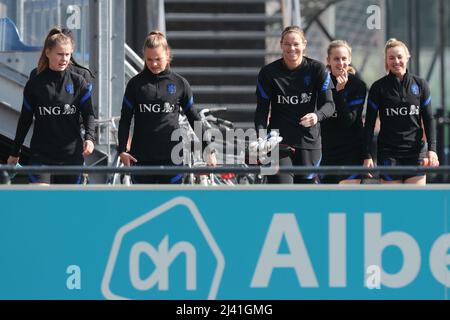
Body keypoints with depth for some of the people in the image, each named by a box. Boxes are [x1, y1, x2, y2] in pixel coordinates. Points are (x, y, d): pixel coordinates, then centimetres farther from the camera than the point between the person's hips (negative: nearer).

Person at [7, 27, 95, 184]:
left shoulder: (78, 82, 3)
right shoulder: (34, 84, 2)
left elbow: (88, 114, 2)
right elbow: (25, 119, 10)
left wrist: (89, 137, -17)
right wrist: (15, 152, 15)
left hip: (71, 154, 1)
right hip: (41, 154, -1)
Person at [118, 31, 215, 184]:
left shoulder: (180, 83, 3)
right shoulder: (135, 84, 3)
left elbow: (193, 117, 10)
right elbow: (125, 119, 6)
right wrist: (122, 150, -5)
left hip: (171, 156, -1)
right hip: (141, 157, 1)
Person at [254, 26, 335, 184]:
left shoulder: (316, 69, -2)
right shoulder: (268, 72, -2)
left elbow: (329, 104, -4)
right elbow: (262, 110, -1)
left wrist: (317, 116, -28)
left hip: (309, 141, 1)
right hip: (279, 142, -1)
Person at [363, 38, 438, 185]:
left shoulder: (420, 85, 6)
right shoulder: (378, 87, 1)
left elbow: (429, 119, 8)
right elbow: (369, 123, 2)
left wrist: (432, 149, -3)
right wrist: (368, 156, -5)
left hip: (416, 151, 1)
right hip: (389, 153, -1)